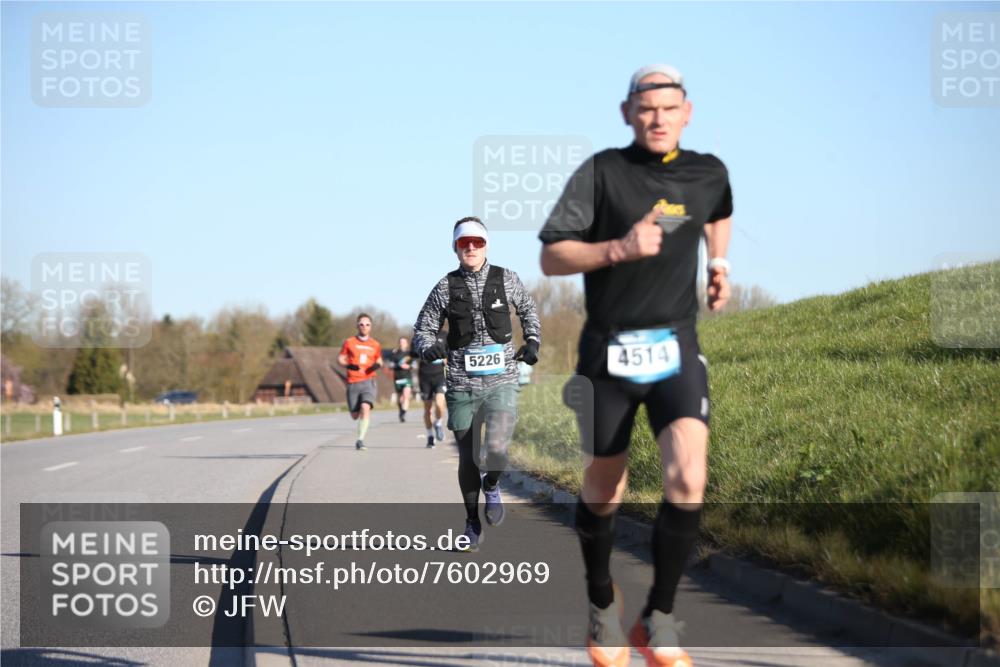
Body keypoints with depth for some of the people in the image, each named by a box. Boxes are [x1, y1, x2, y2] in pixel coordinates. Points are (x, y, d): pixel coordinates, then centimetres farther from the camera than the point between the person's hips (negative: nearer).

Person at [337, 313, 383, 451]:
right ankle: (363, 427, 42)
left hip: (369, 382, 0)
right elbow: (340, 359, 9)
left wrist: (378, 365, -3)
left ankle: (360, 440, -22)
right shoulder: (349, 343, 5)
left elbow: (379, 360, 22)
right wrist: (349, 366, -12)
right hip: (353, 383, 0)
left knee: (365, 408, -23)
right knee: (355, 416, 4)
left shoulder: (375, 345, 9)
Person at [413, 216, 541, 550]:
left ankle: (492, 486, 15)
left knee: (496, 450, -20)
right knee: (468, 459, 6)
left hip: (502, 382, -1)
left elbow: (528, 310, 22)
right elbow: (422, 330, 6)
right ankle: (472, 523, 25)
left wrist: (533, 341, 8)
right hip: (462, 385, 1)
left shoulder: (506, 279, 3)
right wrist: (429, 348, -16)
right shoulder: (445, 287, 0)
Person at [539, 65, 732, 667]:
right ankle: (603, 602, 38)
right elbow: (551, 258, -11)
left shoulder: (709, 173, 5)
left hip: (676, 349, 1)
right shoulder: (602, 172, -6)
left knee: (689, 479, -20)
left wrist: (720, 263, 21)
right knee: (604, 492, 11)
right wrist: (620, 248, -22)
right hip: (609, 351, -1)